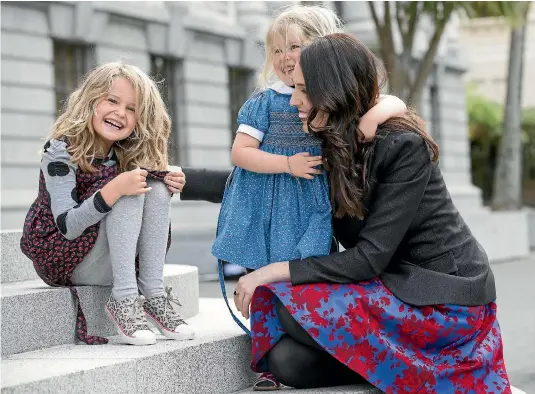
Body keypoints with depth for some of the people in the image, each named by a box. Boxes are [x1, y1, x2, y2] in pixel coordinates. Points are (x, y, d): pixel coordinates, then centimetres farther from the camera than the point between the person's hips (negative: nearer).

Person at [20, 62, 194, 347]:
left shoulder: (125, 153, 3)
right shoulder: (62, 150, -16)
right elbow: (66, 226, -25)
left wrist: (166, 185, -12)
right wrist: (115, 189, -38)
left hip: (108, 262, 6)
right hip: (61, 258, -6)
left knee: (156, 187, -15)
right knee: (129, 194, -25)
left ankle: (153, 295, -18)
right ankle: (124, 299, -27)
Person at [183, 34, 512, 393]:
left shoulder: (403, 146, -20)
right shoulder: (328, 147, 2)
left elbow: (370, 257, -22)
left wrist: (274, 272, -21)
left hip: (443, 296, -7)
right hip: (393, 285, 7)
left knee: (292, 309, -22)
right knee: (286, 361, -14)